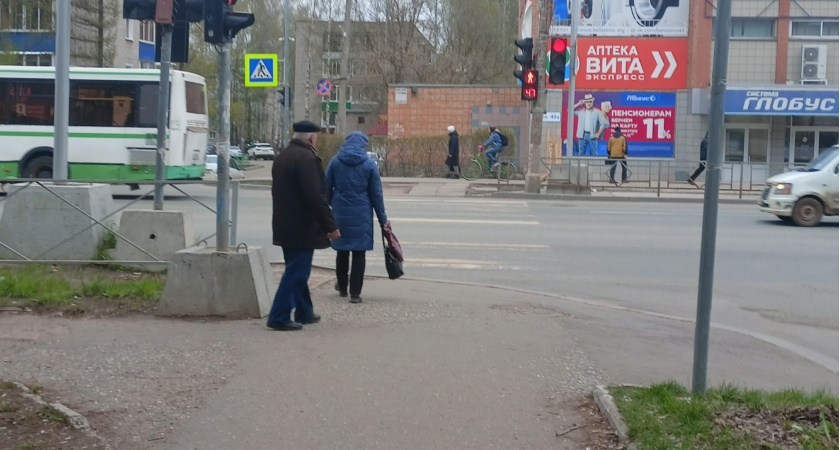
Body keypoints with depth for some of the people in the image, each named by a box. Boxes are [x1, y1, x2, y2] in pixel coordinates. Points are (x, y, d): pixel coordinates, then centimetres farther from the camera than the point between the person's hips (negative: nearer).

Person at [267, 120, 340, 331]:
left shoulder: (282, 156, 13)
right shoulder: (307, 159, -18)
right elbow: (316, 197, -23)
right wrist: (330, 226, -18)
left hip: (284, 225, 10)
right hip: (302, 228, -10)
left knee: (297, 270, 18)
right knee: (297, 272, -4)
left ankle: (304, 312, 28)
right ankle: (279, 317, -5)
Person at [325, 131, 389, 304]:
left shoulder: (335, 161, 1)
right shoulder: (369, 165, -3)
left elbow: (327, 188, 4)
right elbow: (376, 194, 0)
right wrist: (382, 219, 6)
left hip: (340, 213, 2)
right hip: (361, 215, -2)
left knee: (342, 251, 17)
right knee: (359, 253, 2)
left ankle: (342, 287, 29)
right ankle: (355, 293, 1)